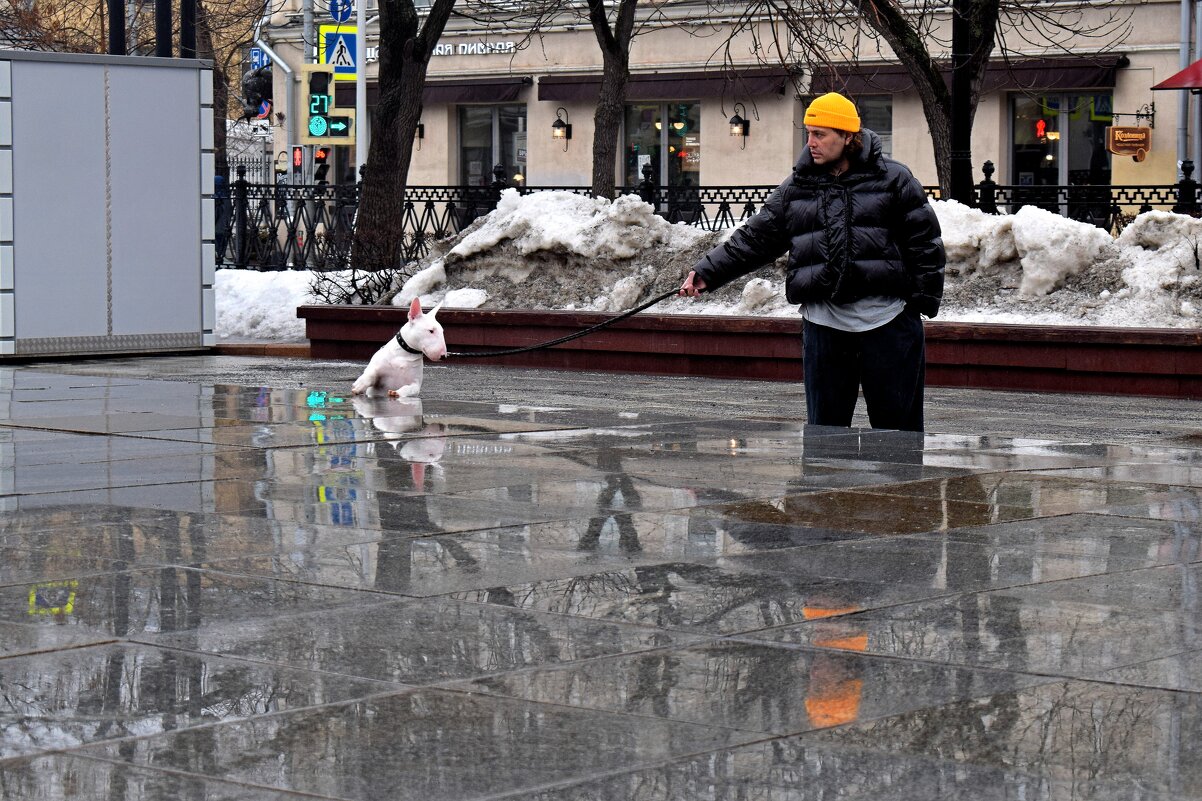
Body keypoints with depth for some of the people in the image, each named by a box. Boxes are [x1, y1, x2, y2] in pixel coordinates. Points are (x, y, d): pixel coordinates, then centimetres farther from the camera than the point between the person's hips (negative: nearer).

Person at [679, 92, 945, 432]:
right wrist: (708, 272, 0)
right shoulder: (795, 189, 11)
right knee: (824, 428, 8)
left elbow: (925, 242, 2)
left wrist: (923, 300, -5)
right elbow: (754, 239, 11)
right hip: (823, 324, 3)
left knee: (899, 426, 2)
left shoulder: (893, 179, 2)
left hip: (887, 320, -3)